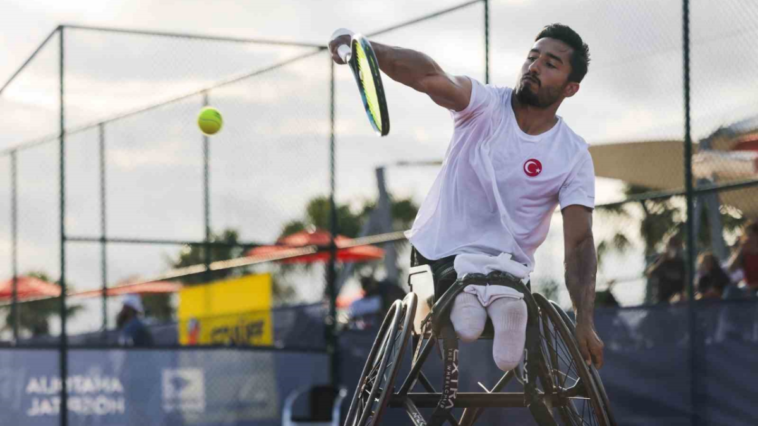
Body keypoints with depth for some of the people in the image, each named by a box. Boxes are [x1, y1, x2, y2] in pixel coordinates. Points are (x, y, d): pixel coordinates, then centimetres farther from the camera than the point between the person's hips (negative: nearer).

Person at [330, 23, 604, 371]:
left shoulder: (575, 157, -5)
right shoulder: (486, 105, -7)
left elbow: (579, 242, -13)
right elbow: (430, 77, -28)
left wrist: (585, 323, -26)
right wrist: (365, 48, -47)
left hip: (506, 265, 1)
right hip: (435, 252, -1)